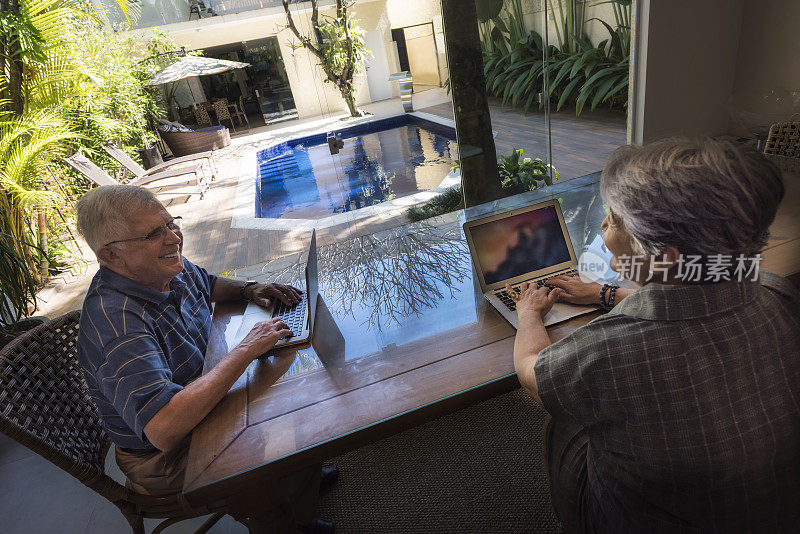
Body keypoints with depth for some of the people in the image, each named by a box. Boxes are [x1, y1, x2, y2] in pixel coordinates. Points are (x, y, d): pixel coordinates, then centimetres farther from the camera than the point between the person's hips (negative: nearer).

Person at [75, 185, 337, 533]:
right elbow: (164, 428, -46)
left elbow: (209, 284, 15)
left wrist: (249, 290, -6)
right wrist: (246, 350, -41)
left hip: (203, 397, 8)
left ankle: (305, 476, 38)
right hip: (166, 458, -8)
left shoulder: (168, 267, -9)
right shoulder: (116, 321, -37)